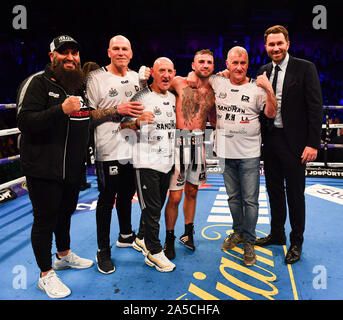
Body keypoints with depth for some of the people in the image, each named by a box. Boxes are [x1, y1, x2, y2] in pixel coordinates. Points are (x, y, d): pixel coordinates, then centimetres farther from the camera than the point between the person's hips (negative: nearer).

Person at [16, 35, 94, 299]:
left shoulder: (80, 86, 13)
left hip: (72, 168, 8)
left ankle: (64, 255, 44)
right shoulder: (38, 83, -11)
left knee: (65, 212, 22)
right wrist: (61, 110, -33)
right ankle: (46, 275, 20)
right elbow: (25, 121, -23)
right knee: (45, 219, 3)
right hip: (44, 169, -7)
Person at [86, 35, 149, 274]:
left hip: (133, 148, 6)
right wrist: (117, 110, -19)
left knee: (127, 194, 19)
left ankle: (126, 236, 39)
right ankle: (103, 251, 16)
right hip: (109, 151, -5)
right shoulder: (96, 78, -5)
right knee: (107, 200, 2)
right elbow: (88, 114, -10)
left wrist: (140, 115, 3)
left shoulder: (136, 77, 12)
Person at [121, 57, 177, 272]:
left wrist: (175, 157, 21)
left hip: (167, 161, 7)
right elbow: (124, 124, -10)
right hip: (147, 162, -7)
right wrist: (138, 121, -30)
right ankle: (154, 252, 12)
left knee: (156, 205, 17)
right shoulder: (141, 97, -8)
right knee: (151, 208, -2)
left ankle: (142, 239, 36)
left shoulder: (173, 98, 13)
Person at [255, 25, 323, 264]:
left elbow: (316, 107, -10)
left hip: (294, 141, -5)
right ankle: (277, 234, 33)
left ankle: (296, 242, 22)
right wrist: (259, 137, 3)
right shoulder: (264, 71, 9)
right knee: (274, 190, 16)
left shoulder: (305, 68, -7)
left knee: (295, 193, 5)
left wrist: (313, 143, -16)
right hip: (270, 139, 5)